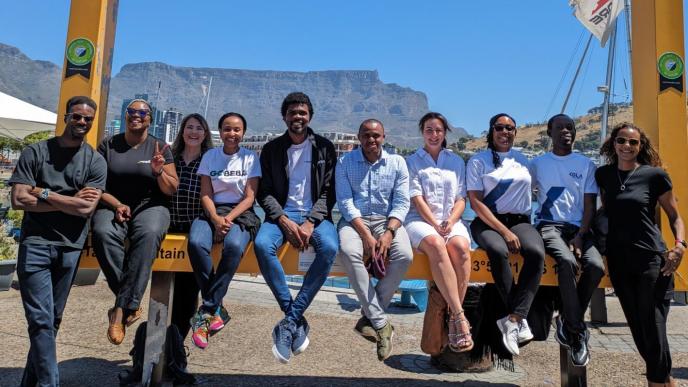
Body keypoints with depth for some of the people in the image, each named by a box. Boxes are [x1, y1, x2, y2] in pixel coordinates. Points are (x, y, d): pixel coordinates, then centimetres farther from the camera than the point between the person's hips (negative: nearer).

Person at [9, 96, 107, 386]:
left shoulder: (95, 161, 4)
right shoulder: (35, 152, 2)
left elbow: (87, 207, -7)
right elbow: (19, 200, -7)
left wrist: (44, 194, -7)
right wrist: (71, 201, -7)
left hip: (70, 248, 2)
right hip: (35, 243, -1)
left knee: (52, 320, 10)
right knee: (41, 319, -6)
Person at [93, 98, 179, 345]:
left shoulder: (159, 148, 9)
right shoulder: (108, 145, 11)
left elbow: (172, 190, 5)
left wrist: (159, 172, -15)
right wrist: (117, 205, -12)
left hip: (150, 206, -1)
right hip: (113, 205, 1)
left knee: (149, 234, -36)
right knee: (102, 232, -33)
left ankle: (121, 309, -33)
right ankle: (132, 304, -25)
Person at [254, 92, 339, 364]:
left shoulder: (325, 148, 8)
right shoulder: (272, 149, 10)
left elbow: (328, 191, 1)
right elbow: (264, 192, 4)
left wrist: (310, 223, -15)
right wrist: (285, 221, -14)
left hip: (315, 214, -1)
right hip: (281, 213, 1)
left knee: (329, 247, -34)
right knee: (262, 244, -32)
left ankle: (289, 323, -24)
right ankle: (298, 321, -21)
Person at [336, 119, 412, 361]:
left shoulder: (397, 163, 7)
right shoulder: (345, 162, 4)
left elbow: (401, 203, 0)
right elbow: (345, 202, -5)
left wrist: (389, 233, -18)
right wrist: (366, 235, -18)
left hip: (387, 220, 1)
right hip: (354, 220, -1)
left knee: (404, 255, -29)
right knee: (348, 252, -34)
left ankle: (369, 316, -13)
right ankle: (380, 323, -24)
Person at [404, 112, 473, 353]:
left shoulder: (456, 162, 20)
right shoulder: (412, 161, 13)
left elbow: (461, 199, 11)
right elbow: (417, 198, 0)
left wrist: (450, 222, -9)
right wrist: (435, 225, -13)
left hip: (451, 220, 2)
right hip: (420, 220, -2)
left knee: (460, 246, -33)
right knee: (436, 244, -36)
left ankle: (453, 317, -27)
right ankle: (461, 317, -37)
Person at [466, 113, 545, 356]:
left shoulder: (523, 161, 18)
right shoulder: (478, 161, 5)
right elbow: (475, 202, -4)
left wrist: (513, 229, 3)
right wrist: (504, 231, -14)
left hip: (519, 220, 3)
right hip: (488, 221, -3)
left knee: (536, 252, -30)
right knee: (498, 251, -36)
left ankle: (512, 320, -28)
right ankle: (521, 319, -22)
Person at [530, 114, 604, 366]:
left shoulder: (586, 164, 13)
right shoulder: (538, 164, 13)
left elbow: (590, 205, 7)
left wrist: (580, 236, -8)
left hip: (578, 227, 2)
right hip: (549, 225, -2)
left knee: (596, 266, -27)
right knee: (568, 262, -33)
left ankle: (567, 320, -6)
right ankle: (577, 331, -20)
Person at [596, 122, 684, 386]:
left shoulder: (655, 175, -2)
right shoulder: (603, 175, 8)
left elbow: (674, 216, 4)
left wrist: (680, 245, -12)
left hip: (652, 259, -4)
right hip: (619, 261, 4)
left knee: (653, 329, -4)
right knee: (638, 330, 12)